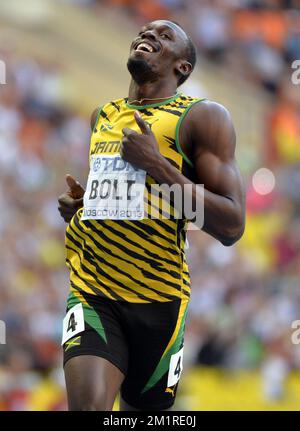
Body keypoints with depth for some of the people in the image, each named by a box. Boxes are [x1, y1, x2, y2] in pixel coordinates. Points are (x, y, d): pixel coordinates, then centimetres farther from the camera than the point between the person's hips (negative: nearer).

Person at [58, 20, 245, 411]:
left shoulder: (204, 118, -2)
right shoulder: (103, 115, 16)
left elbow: (231, 226, -12)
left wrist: (157, 164, -16)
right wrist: (78, 203, 11)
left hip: (157, 301, -3)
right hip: (92, 293, 3)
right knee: (88, 403, -23)